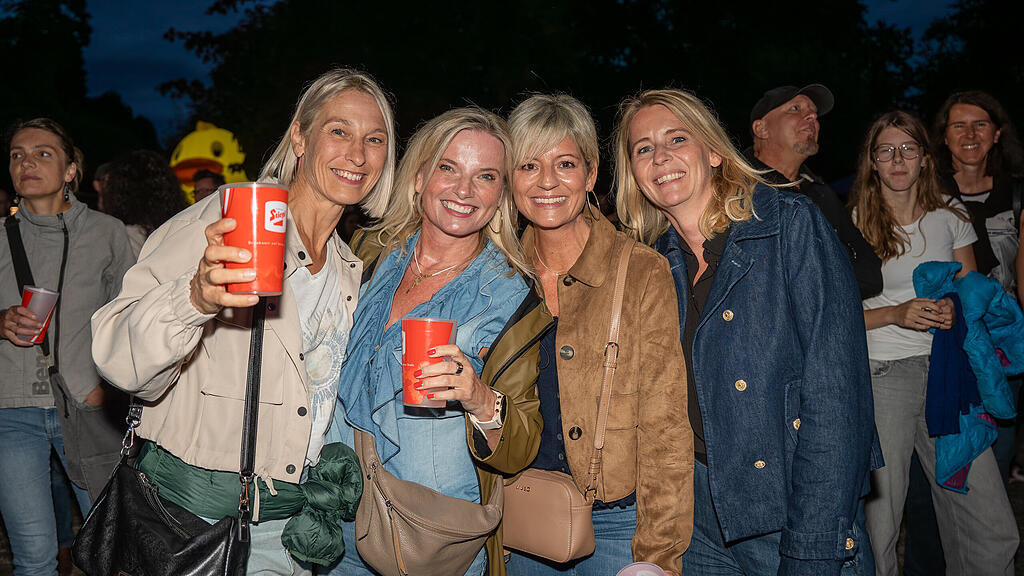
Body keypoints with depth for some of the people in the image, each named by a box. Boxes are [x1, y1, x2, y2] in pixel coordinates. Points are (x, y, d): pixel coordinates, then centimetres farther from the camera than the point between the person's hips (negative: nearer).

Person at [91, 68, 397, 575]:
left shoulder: (351, 271, 9)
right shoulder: (223, 223, -12)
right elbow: (119, 360, -22)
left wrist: (337, 459, 1)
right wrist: (196, 298, -40)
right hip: (194, 519, -5)